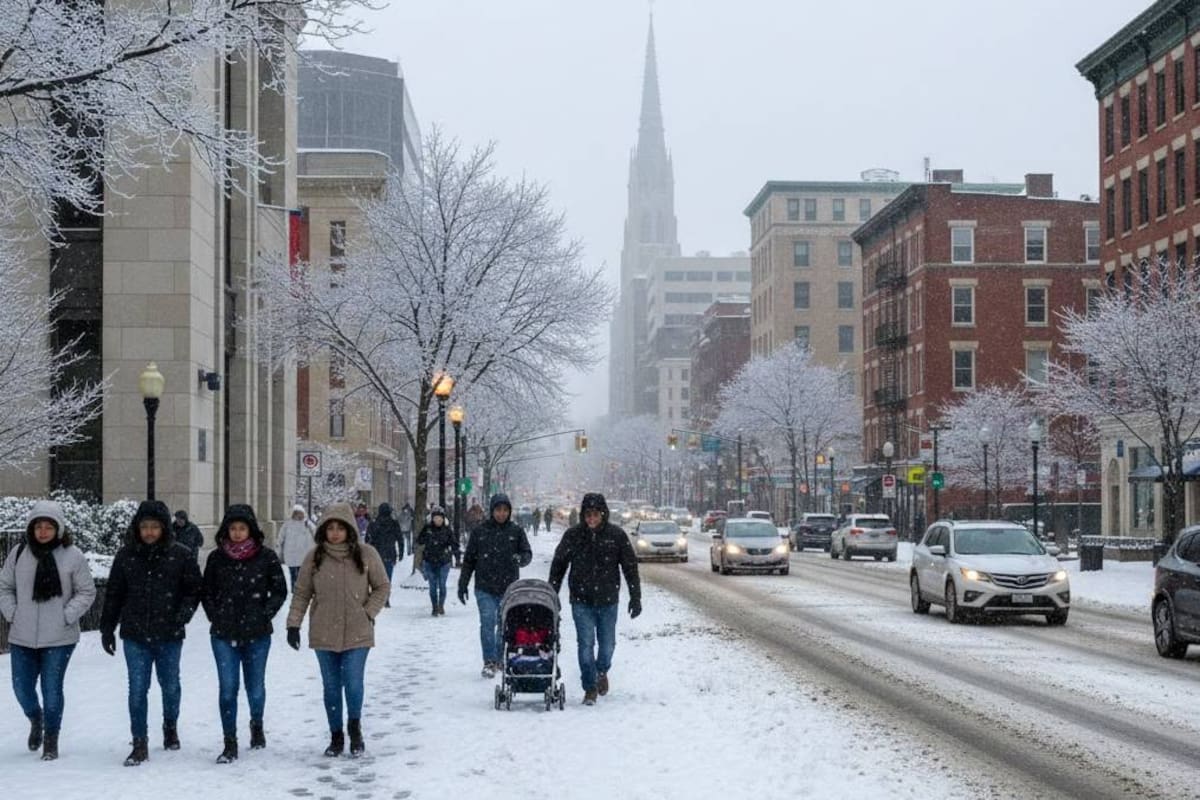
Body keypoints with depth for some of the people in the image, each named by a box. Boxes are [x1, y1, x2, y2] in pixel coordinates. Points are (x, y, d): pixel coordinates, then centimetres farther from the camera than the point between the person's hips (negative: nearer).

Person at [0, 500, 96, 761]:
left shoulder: (72, 556, -6)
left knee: (52, 689, 0)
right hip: (22, 637, 3)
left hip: (59, 638, -3)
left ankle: (51, 739, 18)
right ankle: (36, 720, 40)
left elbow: (87, 592, 1)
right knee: (22, 688, 8)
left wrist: (67, 616, -10)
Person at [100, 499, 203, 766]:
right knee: (137, 689, -3)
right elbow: (113, 594, 7)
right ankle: (140, 744, 4)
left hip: (169, 635, 0)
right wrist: (107, 629, 7)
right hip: (135, 635, 1)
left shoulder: (180, 555, -4)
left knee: (170, 685, 14)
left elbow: (194, 589, 1)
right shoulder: (127, 555, 1)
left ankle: (170, 727, 39)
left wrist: (184, 612, -17)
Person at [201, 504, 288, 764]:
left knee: (255, 687, 9)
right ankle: (230, 744, 1)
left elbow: (279, 591, 4)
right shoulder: (216, 558, 2)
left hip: (257, 634, 0)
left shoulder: (266, 557, -2)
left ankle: (257, 725, 38)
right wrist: (215, 616, -1)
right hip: (224, 634, 1)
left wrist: (265, 614, -6)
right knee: (227, 688, -4)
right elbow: (207, 592, 10)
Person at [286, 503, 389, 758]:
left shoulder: (366, 554, -3)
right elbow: (301, 593, 4)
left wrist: (368, 613, -5)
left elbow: (382, 587, 6)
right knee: (331, 687, 9)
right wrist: (294, 624, -3)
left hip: (357, 634, -2)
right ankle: (336, 736, 23)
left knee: (353, 684, -8)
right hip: (324, 634, 2)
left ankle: (355, 728, 19)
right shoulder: (314, 557, -1)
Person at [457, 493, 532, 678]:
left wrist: (520, 558, -20)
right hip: (485, 588, -1)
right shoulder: (480, 531, 4)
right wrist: (462, 585, 6)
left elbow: (527, 554, 4)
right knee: (488, 623, -10)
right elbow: (469, 560, 8)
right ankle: (489, 661, -7)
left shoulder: (516, 531, 5)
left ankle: (501, 659, 21)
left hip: (508, 589, 1)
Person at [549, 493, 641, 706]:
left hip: (608, 601, 1)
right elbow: (558, 566, 8)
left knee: (607, 644, 8)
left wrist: (635, 597, -1)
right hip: (581, 601, -1)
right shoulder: (573, 535, -2)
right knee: (586, 644, -7)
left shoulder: (617, 535, -3)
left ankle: (602, 671, 38)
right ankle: (590, 688, 3)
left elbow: (630, 567, 2)